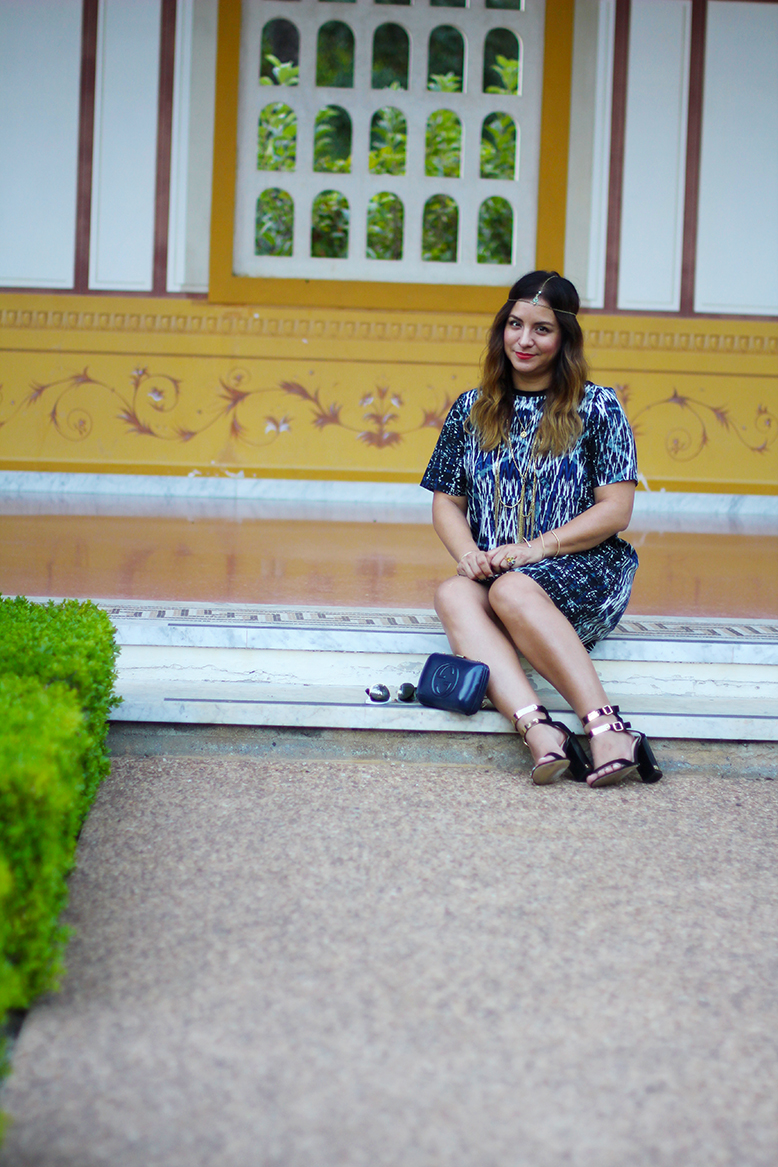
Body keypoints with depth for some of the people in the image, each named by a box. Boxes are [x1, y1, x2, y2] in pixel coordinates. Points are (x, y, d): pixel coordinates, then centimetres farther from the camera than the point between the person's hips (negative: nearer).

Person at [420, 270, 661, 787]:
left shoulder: (597, 408, 5)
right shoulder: (471, 411, 16)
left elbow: (615, 511, -2)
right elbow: (447, 502, 15)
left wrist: (537, 548, -13)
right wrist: (468, 553, -7)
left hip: (585, 571, -3)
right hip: (495, 571, 3)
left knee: (511, 591, -36)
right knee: (452, 594, -32)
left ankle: (607, 728, -45)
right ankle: (539, 731, -50)